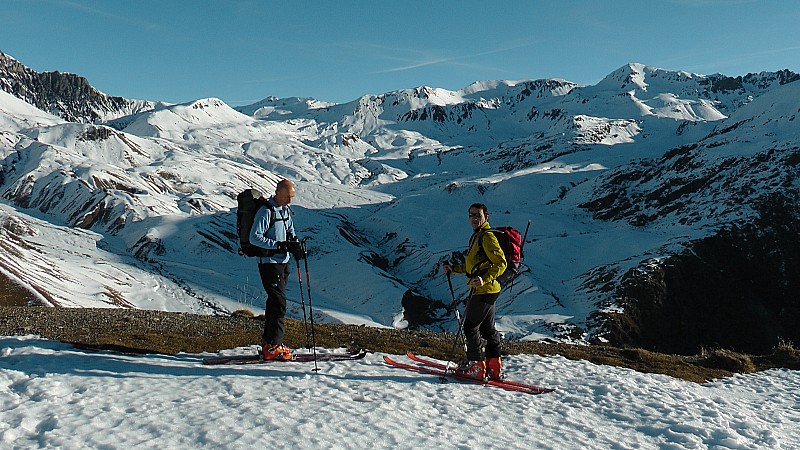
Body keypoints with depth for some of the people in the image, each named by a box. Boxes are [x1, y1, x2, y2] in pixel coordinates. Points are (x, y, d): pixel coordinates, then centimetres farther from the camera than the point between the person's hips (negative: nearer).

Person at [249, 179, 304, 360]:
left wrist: (295, 244, 0)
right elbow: (254, 238, -19)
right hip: (269, 262, -9)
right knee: (279, 303, -11)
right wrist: (279, 245, -22)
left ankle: (268, 342, 23)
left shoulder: (285, 209, 12)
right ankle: (273, 346, -7)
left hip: (283, 261, 9)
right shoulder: (266, 212, -15)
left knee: (274, 301, 14)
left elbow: (290, 230, 21)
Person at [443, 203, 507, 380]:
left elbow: (501, 264, -21)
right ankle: (494, 367, 21)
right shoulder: (476, 237, 17)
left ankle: (477, 366, 4)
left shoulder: (487, 237, -14)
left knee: (471, 326, -2)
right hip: (486, 290, 11)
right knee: (487, 328, 14)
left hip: (484, 290, -11)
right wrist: (453, 269, 16)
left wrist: (484, 279, -32)